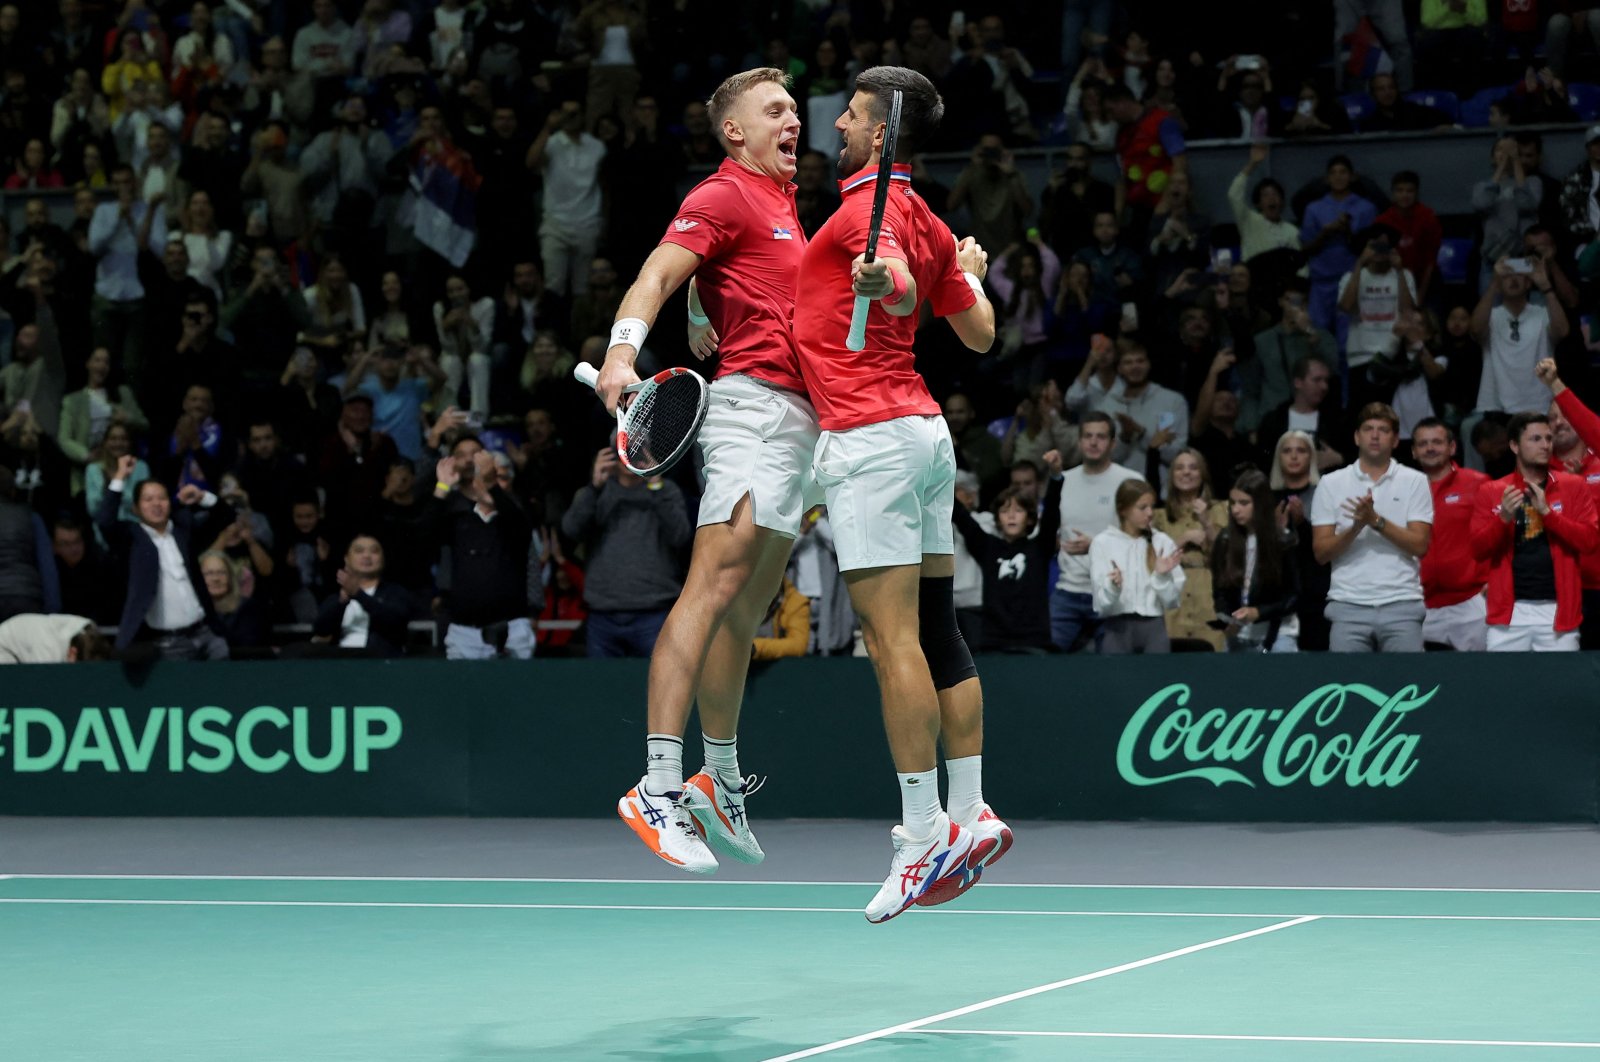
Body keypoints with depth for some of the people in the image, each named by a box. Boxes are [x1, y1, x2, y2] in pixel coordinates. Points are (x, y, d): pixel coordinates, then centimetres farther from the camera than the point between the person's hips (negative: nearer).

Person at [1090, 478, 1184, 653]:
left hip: (1154, 627, 1)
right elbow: (1102, 605, -6)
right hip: (1118, 628, -1)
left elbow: (1172, 600, 4)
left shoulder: (1163, 542, 6)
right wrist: (1113, 587, -25)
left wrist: (1162, 576, -12)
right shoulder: (1103, 542, 0)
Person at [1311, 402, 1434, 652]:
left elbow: (1419, 545, -2)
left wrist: (1377, 521, -13)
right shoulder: (1331, 484, 9)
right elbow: (1321, 552, 4)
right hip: (1348, 605, 1)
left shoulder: (1415, 481, 7)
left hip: (1402, 604, -1)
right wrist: (1356, 527, -13)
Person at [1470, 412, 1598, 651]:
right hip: (1510, 610, 0)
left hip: (1557, 609, 0)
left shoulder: (1573, 487, 7)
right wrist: (1503, 518, -13)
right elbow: (1479, 548, 4)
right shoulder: (1492, 491, 9)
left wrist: (1547, 512, -12)